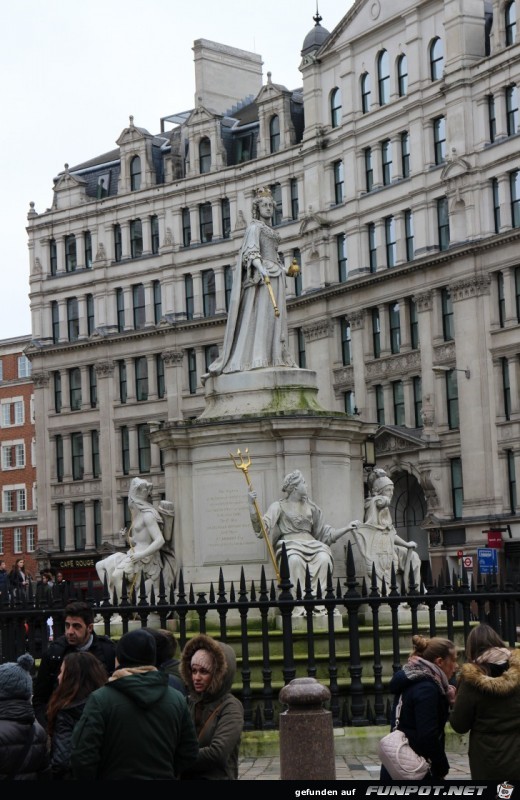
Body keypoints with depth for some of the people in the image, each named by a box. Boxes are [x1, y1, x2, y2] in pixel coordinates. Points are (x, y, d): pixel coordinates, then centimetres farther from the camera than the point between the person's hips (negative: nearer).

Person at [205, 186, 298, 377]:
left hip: (274, 277, 9)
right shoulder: (254, 226, -2)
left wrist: (286, 271, 14)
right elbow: (252, 253, -15)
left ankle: (274, 357, 2)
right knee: (259, 313, -14)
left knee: (274, 316, 4)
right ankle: (257, 358, -20)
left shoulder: (269, 229, 24)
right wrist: (262, 269, -30)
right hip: (261, 275, -9)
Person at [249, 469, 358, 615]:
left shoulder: (310, 507, 22)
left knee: (324, 558, -30)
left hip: (310, 543, 4)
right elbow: (261, 527, -5)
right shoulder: (279, 506, 8)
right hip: (289, 545, -4)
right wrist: (251, 504, -16)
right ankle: (300, 604, -38)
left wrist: (347, 528, 15)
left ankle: (317, 602, -31)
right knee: (294, 559, -38)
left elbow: (325, 533, 24)